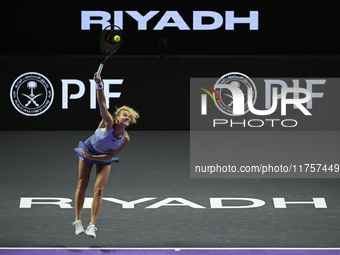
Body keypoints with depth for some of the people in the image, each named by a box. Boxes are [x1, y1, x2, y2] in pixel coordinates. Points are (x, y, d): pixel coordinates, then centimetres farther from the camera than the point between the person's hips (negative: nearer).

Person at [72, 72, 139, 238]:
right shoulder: (108, 123, -31)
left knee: (99, 189, -7)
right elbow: (102, 103, -44)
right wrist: (99, 86, -58)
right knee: (82, 184, 2)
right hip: (88, 150, -1)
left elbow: (110, 156, -16)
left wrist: (92, 157, -25)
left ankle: (92, 225, -4)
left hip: (105, 158, 1)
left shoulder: (125, 139, -23)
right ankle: (78, 222, 12)